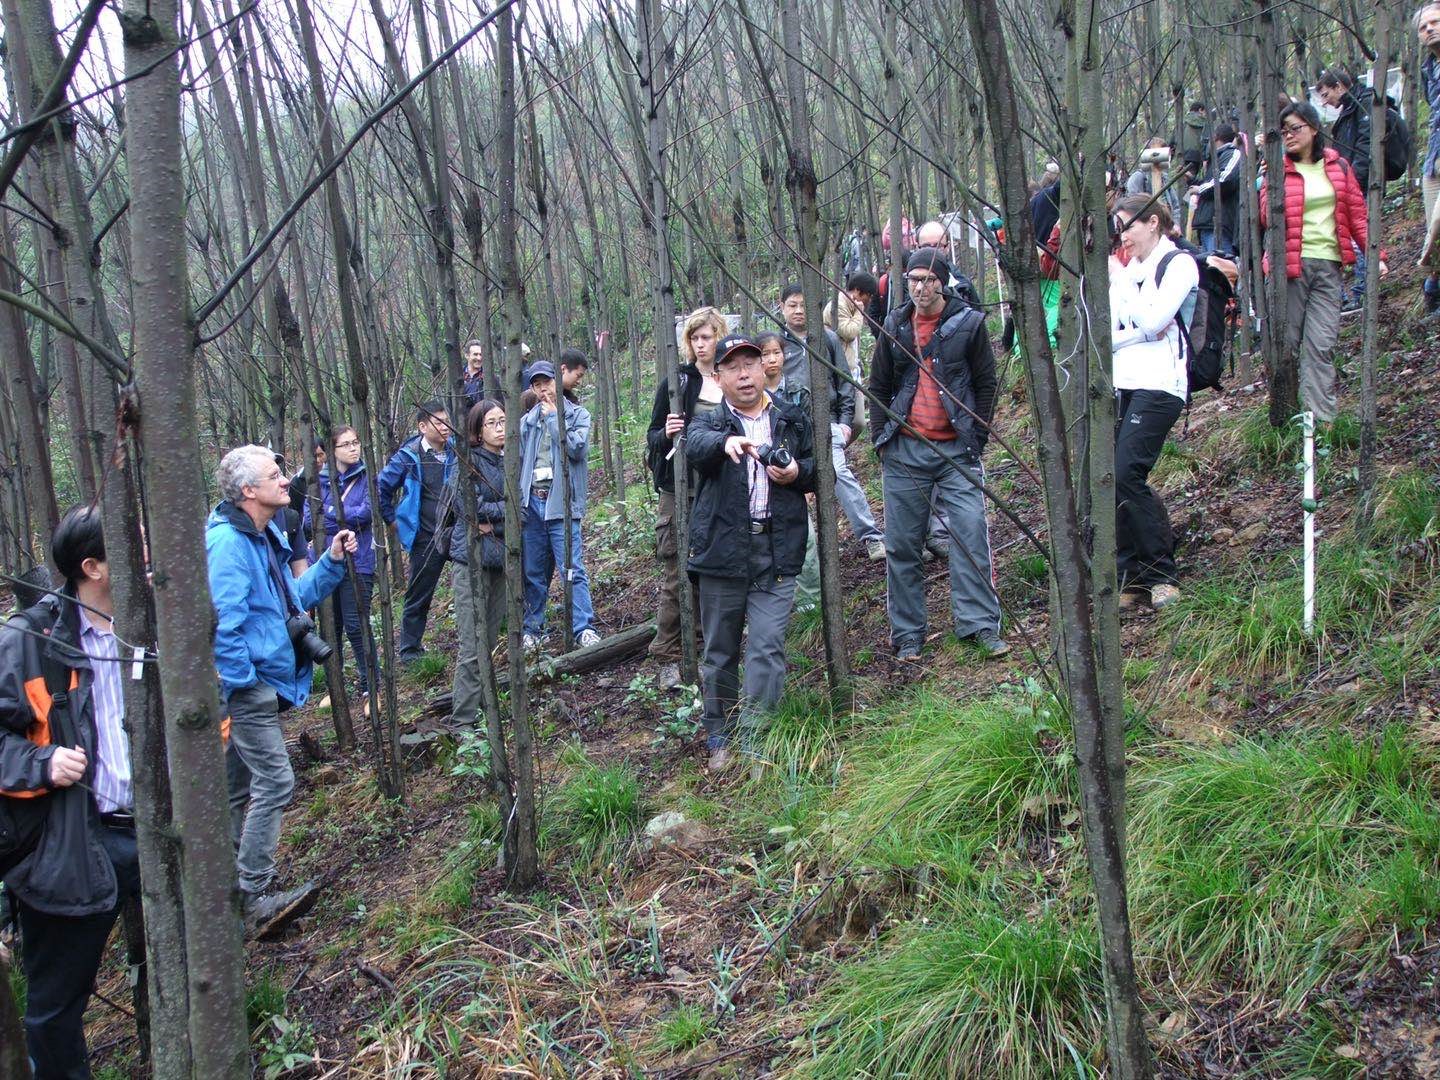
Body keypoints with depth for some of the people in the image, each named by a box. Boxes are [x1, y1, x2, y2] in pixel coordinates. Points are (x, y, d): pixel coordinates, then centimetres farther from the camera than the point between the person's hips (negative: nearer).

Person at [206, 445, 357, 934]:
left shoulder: (265, 537, 14)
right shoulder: (228, 541, -19)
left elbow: (292, 598, 19)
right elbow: (222, 622, -24)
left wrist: (331, 562, 8)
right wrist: (242, 682, -19)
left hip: (262, 684, 11)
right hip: (247, 685, -11)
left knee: (239, 788, 17)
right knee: (274, 782, -13)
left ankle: (233, 887, 27)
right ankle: (256, 900, -10)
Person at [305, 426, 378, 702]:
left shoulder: (367, 477, 0)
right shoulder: (321, 480, 8)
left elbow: (366, 513, -12)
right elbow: (309, 520, 0)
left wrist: (329, 512, -7)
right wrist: (347, 517, -12)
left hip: (358, 563, -3)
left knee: (356, 625, -6)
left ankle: (370, 687, 5)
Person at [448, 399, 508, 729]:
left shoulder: (510, 461, 10)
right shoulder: (471, 462, -6)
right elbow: (471, 507, -15)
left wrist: (492, 523, -10)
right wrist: (505, 510, -6)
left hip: (501, 559, 6)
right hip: (473, 558, -6)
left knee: (491, 641, 10)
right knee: (473, 646, -9)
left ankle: (483, 709, 18)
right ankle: (463, 720, -6)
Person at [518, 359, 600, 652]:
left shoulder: (578, 415, 5)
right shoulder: (527, 421, 14)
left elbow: (577, 448, -13)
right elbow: (518, 461, 15)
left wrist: (553, 417, -5)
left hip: (561, 502, -4)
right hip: (531, 503, 4)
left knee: (572, 568, -10)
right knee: (532, 572, 8)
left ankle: (584, 628, -7)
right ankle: (533, 629, 17)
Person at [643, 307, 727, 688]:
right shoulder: (677, 381, 1)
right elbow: (652, 435, 4)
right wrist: (666, 434, -17)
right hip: (680, 489, -2)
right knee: (676, 577, -1)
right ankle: (667, 658, 7)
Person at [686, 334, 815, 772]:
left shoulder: (793, 420, 12)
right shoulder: (709, 421, 7)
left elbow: (820, 471, 21)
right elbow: (696, 444, -18)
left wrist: (799, 472, -3)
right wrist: (726, 441, -41)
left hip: (776, 552, 0)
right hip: (723, 550, 0)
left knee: (767, 649, -7)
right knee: (720, 651, 8)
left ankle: (755, 740, 0)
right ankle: (720, 739, 21)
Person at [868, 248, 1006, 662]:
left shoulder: (969, 324, 1)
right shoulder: (894, 328, 9)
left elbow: (986, 385, 5)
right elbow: (878, 388, 16)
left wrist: (977, 439, -2)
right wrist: (881, 437, 6)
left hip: (956, 450, -2)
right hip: (904, 451, 2)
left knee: (971, 534, -7)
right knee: (902, 544, 3)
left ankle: (980, 624, 1)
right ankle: (907, 633, 11)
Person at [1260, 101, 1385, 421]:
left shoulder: (1337, 165, 11)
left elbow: (1357, 213, 12)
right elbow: (1268, 218, -4)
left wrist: (1374, 254, 3)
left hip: (1328, 265, 1)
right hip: (1291, 263, -1)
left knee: (1321, 345, -6)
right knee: (1287, 341, 0)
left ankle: (1322, 418, -7)